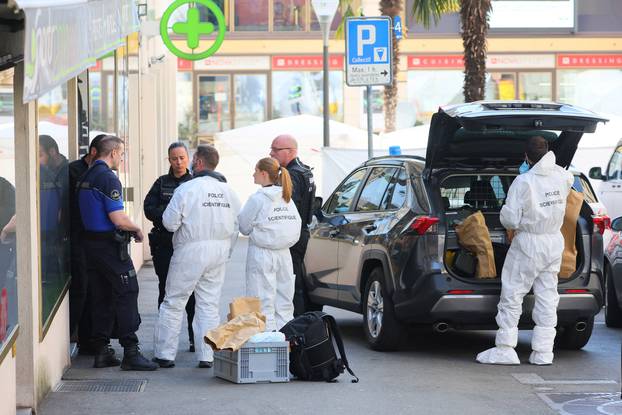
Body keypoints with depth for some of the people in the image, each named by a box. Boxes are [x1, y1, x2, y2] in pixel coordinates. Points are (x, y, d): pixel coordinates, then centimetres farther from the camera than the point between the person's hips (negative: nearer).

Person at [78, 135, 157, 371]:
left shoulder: (85, 177, 12)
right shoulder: (108, 179, -16)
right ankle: (130, 353, -6)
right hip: (111, 245, -9)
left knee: (100, 298, 11)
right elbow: (118, 219, -21)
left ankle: (101, 351, 13)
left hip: (90, 242, 9)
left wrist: (129, 229, 20)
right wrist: (137, 230, -2)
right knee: (126, 295, -4)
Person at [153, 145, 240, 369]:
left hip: (191, 250, -5)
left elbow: (170, 222, -12)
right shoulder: (228, 191, 7)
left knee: (173, 303, 5)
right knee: (209, 304, 9)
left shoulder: (186, 189, -12)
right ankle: (207, 356, 6)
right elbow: (236, 227, 11)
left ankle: (165, 354, 6)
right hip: (218, 251, 5)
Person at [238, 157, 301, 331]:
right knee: (284, 304, 12)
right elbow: (296, 227, 9)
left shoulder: (258, 199, -11)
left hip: (262, 254, -6)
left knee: (264, 304, -4)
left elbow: (244, 227, -3)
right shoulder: (287, 198, 7)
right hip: (284, 254, 6)